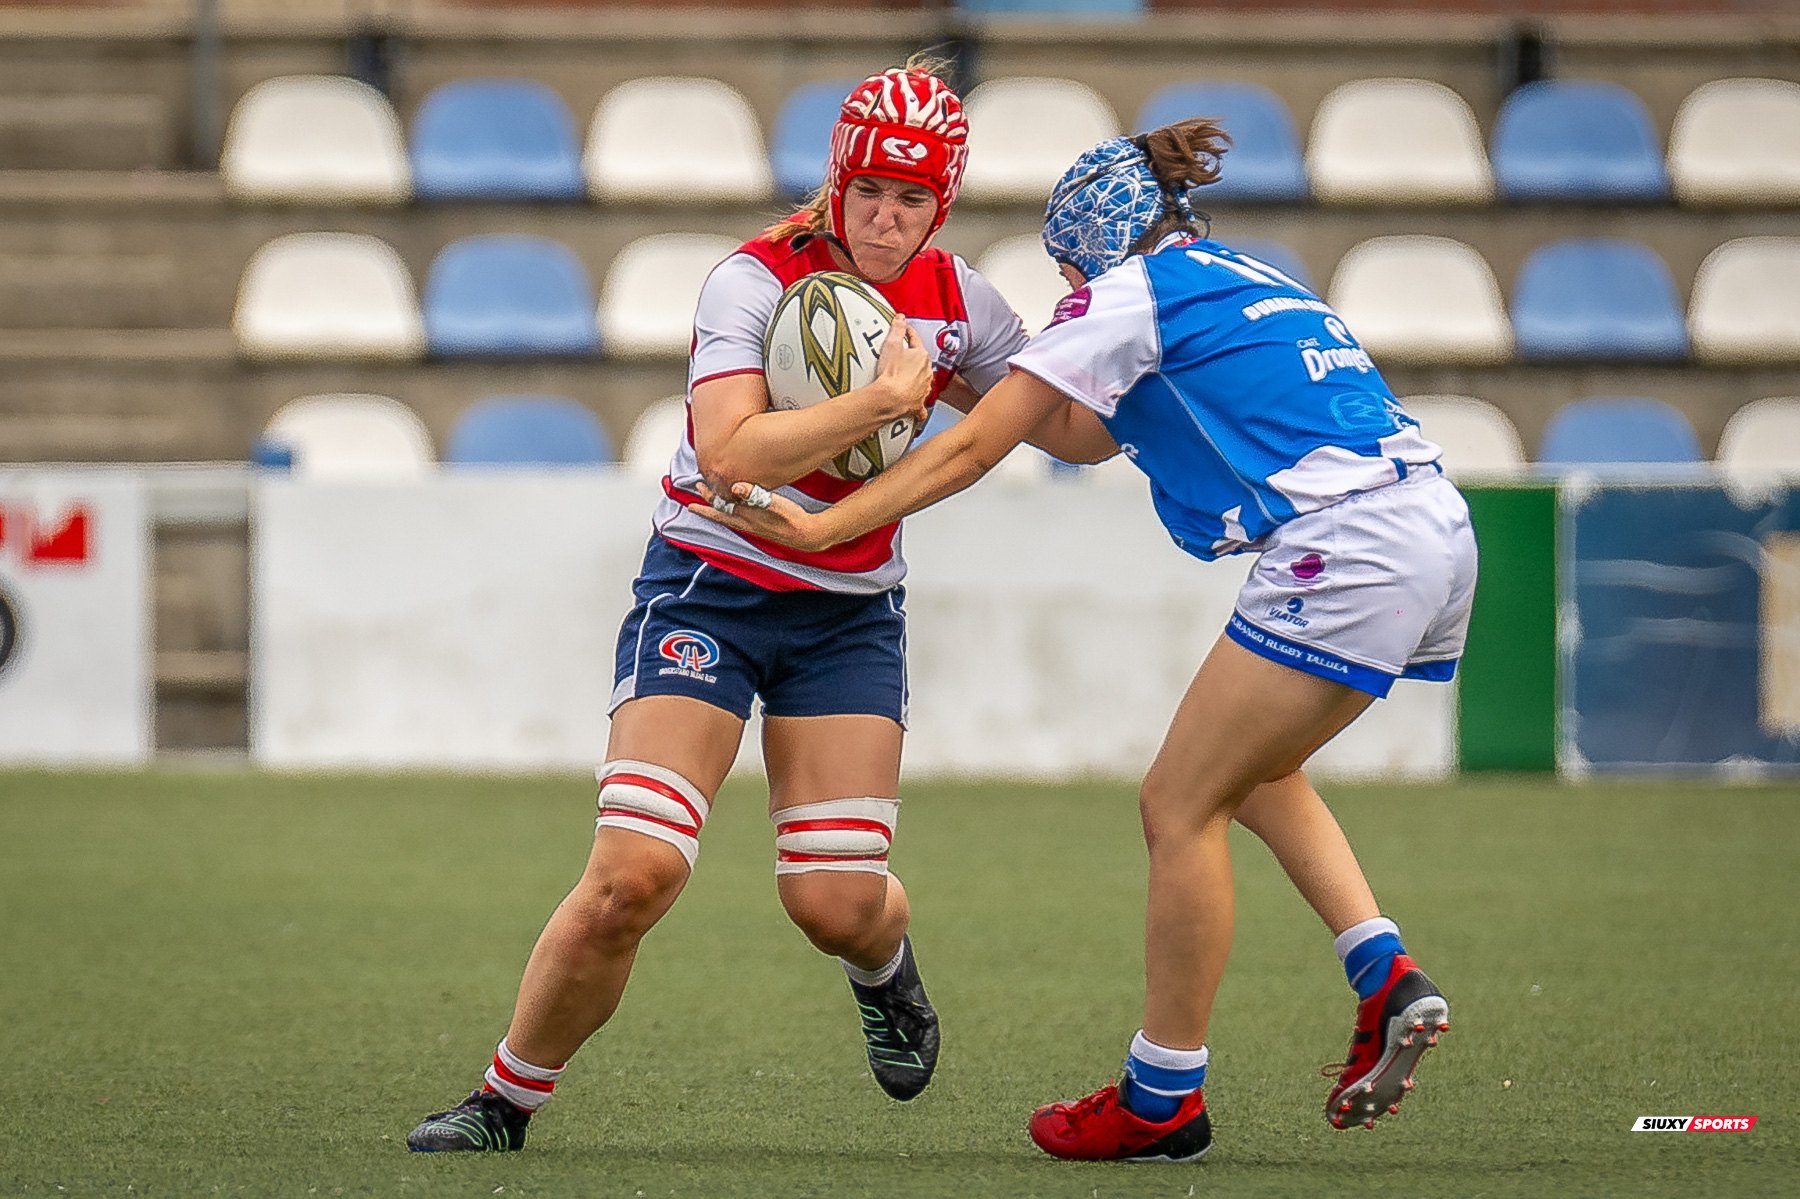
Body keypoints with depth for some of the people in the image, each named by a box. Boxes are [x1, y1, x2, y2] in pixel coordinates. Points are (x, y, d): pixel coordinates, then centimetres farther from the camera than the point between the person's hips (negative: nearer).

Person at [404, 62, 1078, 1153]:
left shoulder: (954, 299, 0)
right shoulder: (756, 281, -15)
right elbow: (729, 452, -30)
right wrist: (887, 398, -29)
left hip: (851, 615, 4)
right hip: (710, 591, -3)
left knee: (838, 904, -7)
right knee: (634, 875, -19)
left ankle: (886, 965, 34)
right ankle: (508, 1101, 1)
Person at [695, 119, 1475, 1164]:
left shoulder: (1129, 295, 1)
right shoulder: (1244, 282, 26)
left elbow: (973, 448, 1)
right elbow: (1090, 437, 30)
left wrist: (822, 527, 5)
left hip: (1348, 547, -9)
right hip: (1436, 537, 9)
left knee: (1180, 804, 0)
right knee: (1250, 771, 26)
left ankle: (1162, 1101, 5)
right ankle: (1388, 979, 11)